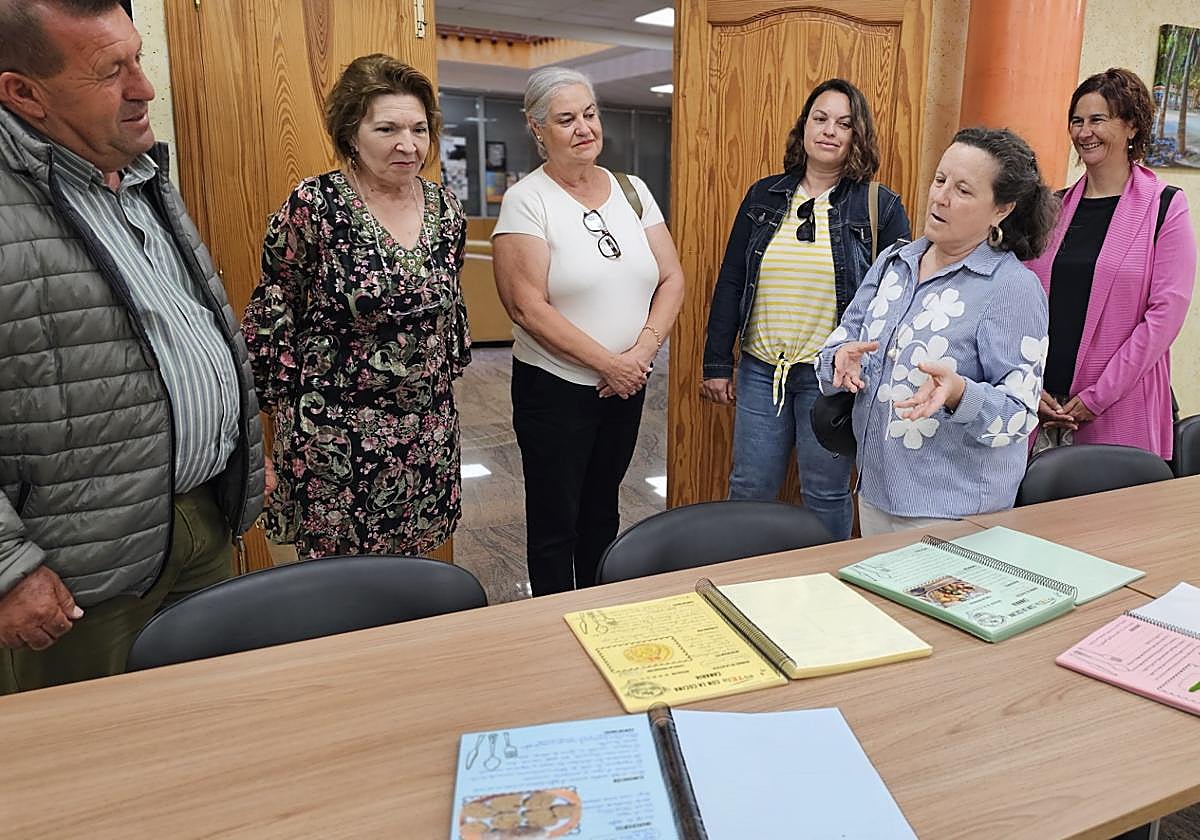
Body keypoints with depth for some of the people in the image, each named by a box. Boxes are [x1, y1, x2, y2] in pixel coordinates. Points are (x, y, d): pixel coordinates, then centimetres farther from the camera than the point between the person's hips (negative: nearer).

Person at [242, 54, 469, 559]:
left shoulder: (446, 207, 2)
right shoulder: (314, 206, -13)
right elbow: (270, 313, -6)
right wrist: (281, 401, -4)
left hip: (429, 425, 5)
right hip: (337, 428, -4)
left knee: (411, 556, 17)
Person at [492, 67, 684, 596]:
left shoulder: (632, 191, 6)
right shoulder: (526, 200, -10)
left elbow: (672, 278, 4)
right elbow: (528, 308, -18)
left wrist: (644, 349, -12)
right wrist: (607, 363, -17)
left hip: (626, 386, 5)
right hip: (555, 389, -5)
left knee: (602, 511, 20)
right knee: (555, 523, 7)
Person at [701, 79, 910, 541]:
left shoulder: (880, 207, -2)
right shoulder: (763, 196, 7)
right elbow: (730, 283, 8)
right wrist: (717, 363, 5)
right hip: (760, 369, 3)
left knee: (826, 495, 10)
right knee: (749, 489, 11)